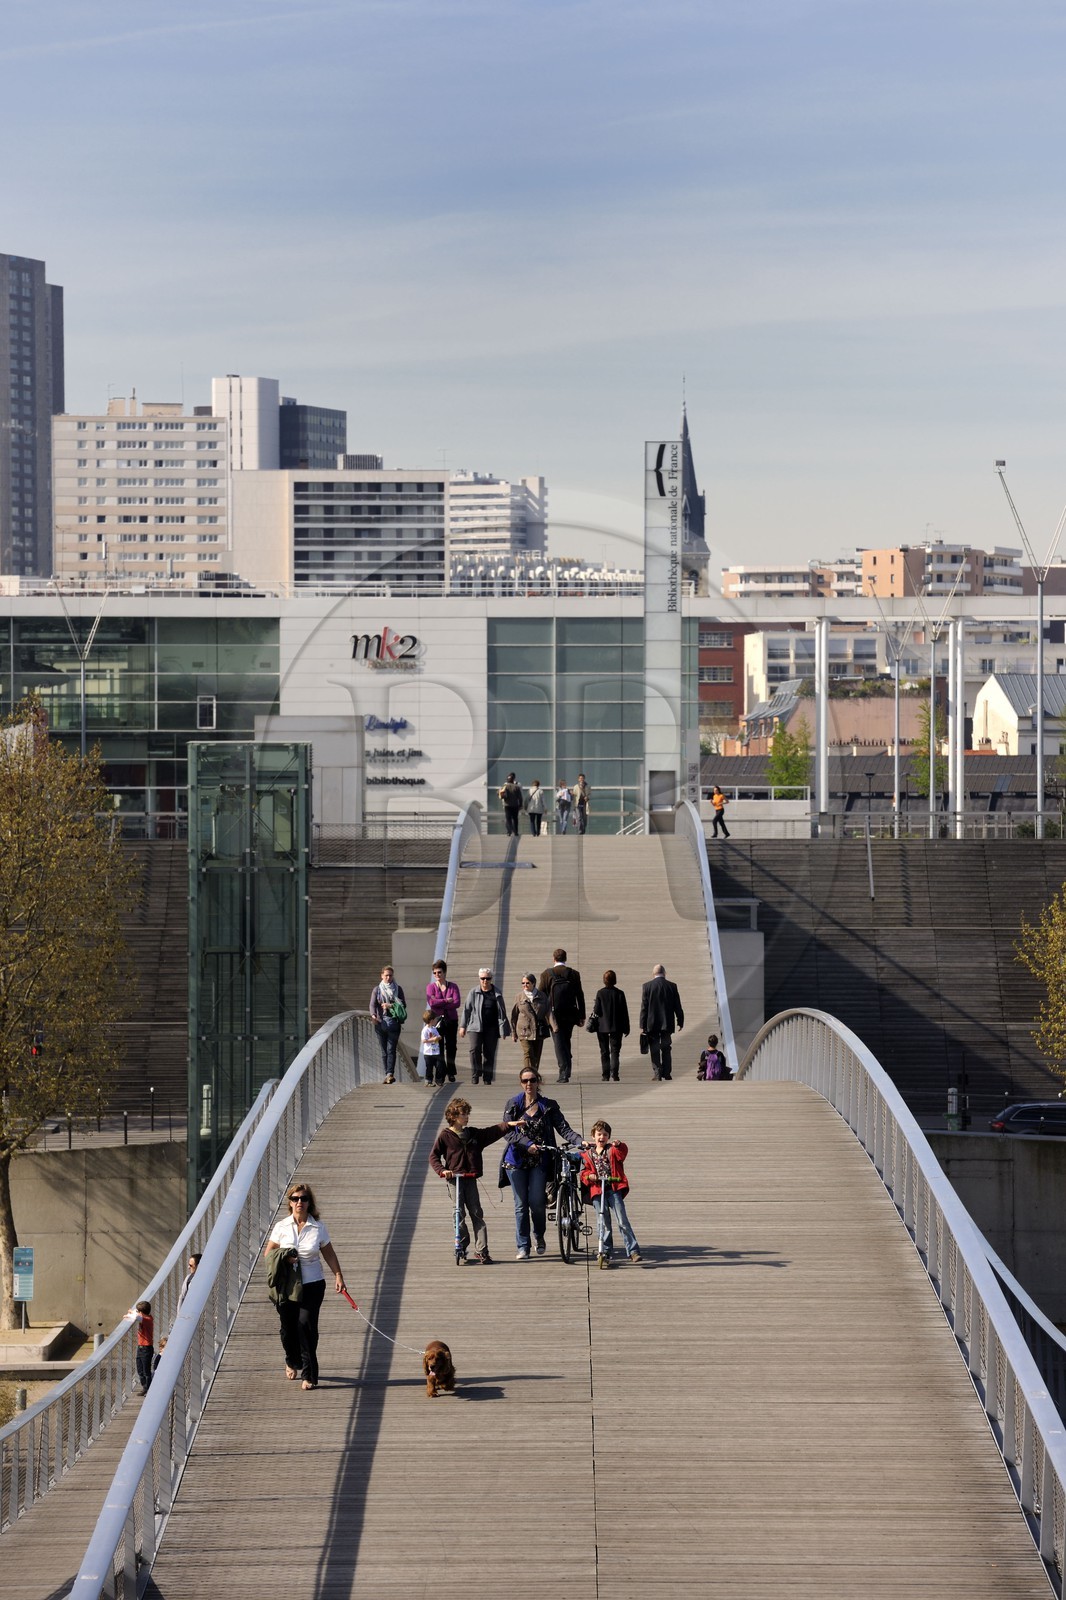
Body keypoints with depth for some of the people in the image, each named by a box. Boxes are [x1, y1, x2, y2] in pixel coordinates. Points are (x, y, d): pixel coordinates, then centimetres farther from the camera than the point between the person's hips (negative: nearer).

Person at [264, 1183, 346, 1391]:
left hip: (312, 1285, -2)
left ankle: (309, 1375, -6)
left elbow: (329, 1254, 11)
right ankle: (292, 1362, 38)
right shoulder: (281, 1227, 2)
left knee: (306, 1324, -14)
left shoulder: (319, 1227, 1)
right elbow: (268, 1253, 8)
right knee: (288, 1326, 7)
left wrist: (338, 1275, 2)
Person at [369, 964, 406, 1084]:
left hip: (394, 1023, -2)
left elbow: (403, 1005, 5)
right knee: (384, 1050, 3)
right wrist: (373, 1015, -21)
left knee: (391, 1049, -12)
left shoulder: (397, 989, 8)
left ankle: (390, 1073, -19)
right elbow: (372, 1004, -2)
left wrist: (390, 1006, -11)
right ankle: (389, 1075, 7)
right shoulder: (377, 989, 8)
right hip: (381, 1022, 2)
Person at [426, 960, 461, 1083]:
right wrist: (447, 1001, -10)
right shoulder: (430, 987, 4)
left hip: (451, 1020, 2)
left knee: (451, 1047, 7)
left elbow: (457, 1003, -7)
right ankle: (440, 1075, -6)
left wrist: (440, 1004, -12)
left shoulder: (453, 987, 6)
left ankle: (451, 1073, 21)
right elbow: (431, 1002, -12)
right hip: (437, 1020, -2)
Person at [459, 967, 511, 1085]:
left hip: (492, 1028, 1)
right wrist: (463, 1026, 5)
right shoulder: (473, 993, 3)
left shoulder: (496, 994, 3)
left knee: (489, 1052, 3)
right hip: (476, 1027, -1)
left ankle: (487, 1078, 12)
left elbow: (502, 1012, 5)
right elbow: (466, 1009, 7)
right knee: (475, 1049, -15)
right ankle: (475, 1075, -7)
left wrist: (503, 1030, 1)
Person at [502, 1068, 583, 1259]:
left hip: (539, 1161, 0)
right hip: (517, 1160, 0)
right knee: (521, 1204, 1)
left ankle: (538, 1236, 20)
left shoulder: (548, 1106, 4)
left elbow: (563, 1128, -2)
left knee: (537, 1202, -8)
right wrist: (528, 1144, -18)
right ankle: (522, 1247, 9)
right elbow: (508, 1131, -4)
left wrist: (581, 1142, -19)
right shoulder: (513, 1104, 3)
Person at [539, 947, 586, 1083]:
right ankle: (566, 1071, 18)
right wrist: (582, 1016, 9)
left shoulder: (546, 974, -4)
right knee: (567, 1042, 15)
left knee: (559, 1044, -3)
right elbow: (580, 996, 3)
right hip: (570, 1014, 3)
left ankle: (564, 1073, -13)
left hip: (554, 1014, -3)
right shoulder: (574, 974, 2)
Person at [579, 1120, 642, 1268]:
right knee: (604, 1224, 4)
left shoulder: (612, 1150, 8)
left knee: (622, 1221, -9)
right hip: (597, 1191, 2)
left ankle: (633, 1251, -7)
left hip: (614, 1189, -2)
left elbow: (622, 1154, -13)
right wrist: (589, 1176, -10)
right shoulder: (588, 1155, 15)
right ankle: (604, 1253, 10)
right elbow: (584, 1172, 12)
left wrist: (619, 1145, -34)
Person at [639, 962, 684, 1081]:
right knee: (666, 1050, 11)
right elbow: (677, 1006, 2)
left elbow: (644, 1007, -6)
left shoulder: (647, 986, -6)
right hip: (667, 1023, 2)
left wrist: (642, 1025, -3)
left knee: (654, 1050, 3)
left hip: (652, 1024, -2)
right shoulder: (672, 986, -1)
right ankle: (667, 1074, 9)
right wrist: (680, 1022, 11)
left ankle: (657, 1074, -2)